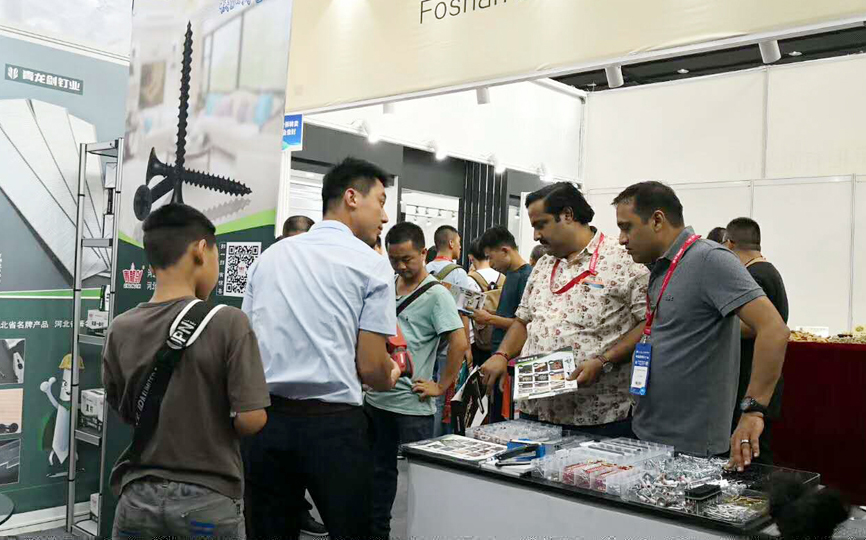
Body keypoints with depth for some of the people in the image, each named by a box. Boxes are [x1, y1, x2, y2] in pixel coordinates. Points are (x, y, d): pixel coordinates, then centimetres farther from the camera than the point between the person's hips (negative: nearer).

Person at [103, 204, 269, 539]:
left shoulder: (121, 330, -5)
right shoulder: (228, 322, -17)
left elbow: (123, 412, 6)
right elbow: (251, 419, -18)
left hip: (139, 498, 3)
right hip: (208, 501, -3)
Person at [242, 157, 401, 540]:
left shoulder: (269, 257, 9)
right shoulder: (371, 265, -5)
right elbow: (369, 367, -7)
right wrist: (391, 379, 15)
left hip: (267, 419, 5)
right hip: (334, 424, -4)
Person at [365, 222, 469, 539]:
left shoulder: (436, 294, -11)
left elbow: (459, 343, -16)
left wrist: (440, 387, -14)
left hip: (412, 404, -6)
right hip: (377, 398, 6)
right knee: (381, 468, 19)